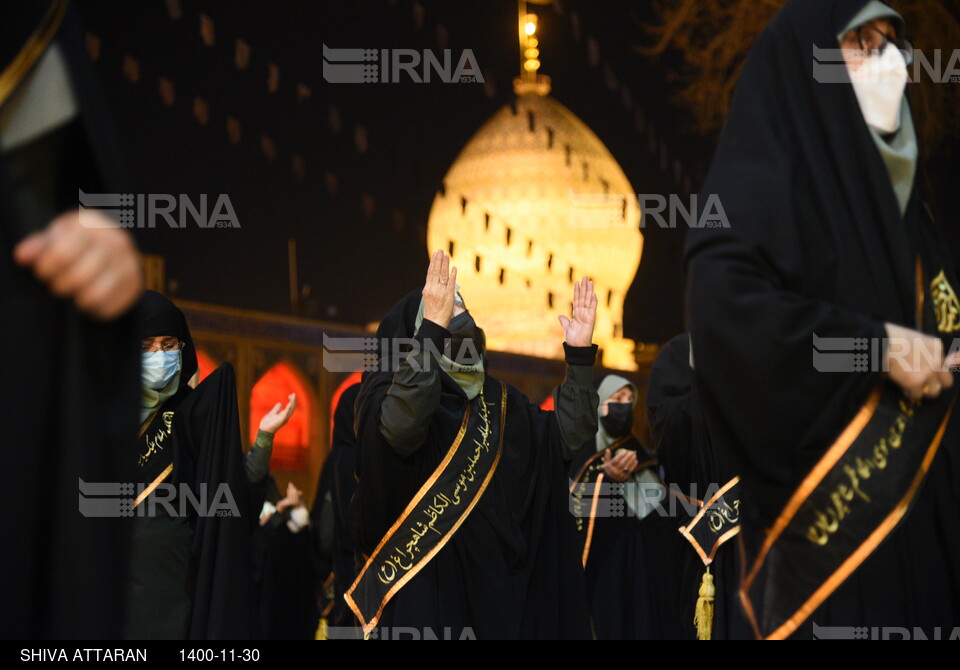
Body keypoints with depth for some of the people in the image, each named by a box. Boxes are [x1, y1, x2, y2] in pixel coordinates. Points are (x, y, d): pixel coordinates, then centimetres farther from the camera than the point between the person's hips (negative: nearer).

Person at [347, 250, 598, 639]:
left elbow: (568, 432, 8)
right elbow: (400, 425, -29)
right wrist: (433, 327, -33)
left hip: (495, 577, 6)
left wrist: (580, 355, 0)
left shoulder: (495, 397, 15)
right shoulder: (390, 385, -5)